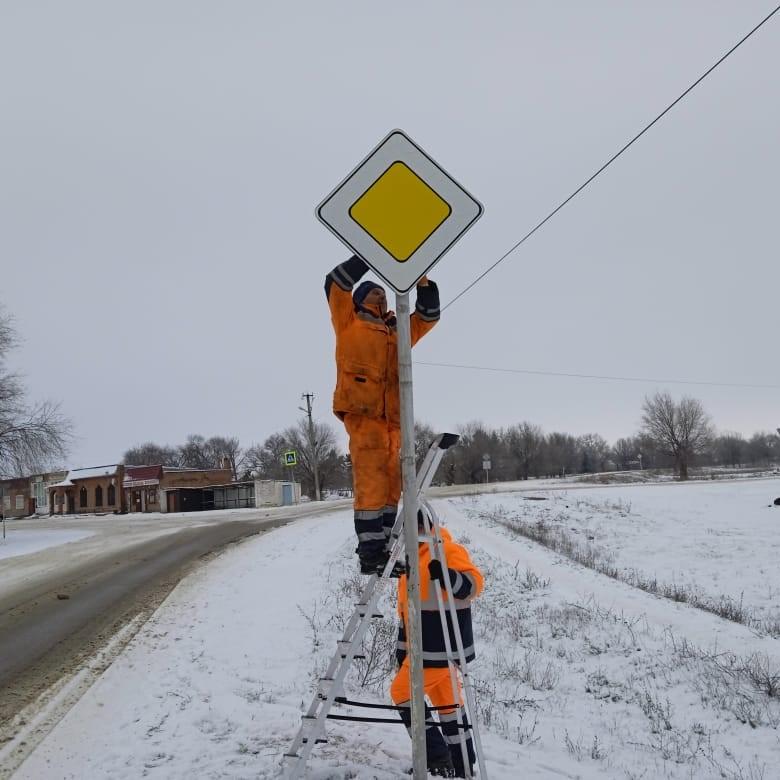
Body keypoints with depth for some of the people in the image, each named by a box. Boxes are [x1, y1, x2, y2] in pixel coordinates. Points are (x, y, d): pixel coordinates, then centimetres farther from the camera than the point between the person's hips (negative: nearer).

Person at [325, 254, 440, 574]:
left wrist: (423, 282, 15)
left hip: (392, 418, 6)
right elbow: (336, 284, 5)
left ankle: (380, 550, 6)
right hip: (362, 413, -6)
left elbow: (428, 316, 28)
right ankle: (370, 554, -13)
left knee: (390, 484, 2)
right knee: (371, 483, -13)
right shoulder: (349, 322, 14)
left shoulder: (398, 332, 28)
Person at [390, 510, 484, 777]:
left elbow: (474, 584, -24)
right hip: (429, 646, 9)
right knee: (447, 703, 12)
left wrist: (448, 576, -43)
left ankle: (436, 754, 0)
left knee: (402, 690, -5)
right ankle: (462, 766, 20)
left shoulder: (448, 551, -12)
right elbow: (407, 607, 21)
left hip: (441, 646, -9)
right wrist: (402, 647, 21)